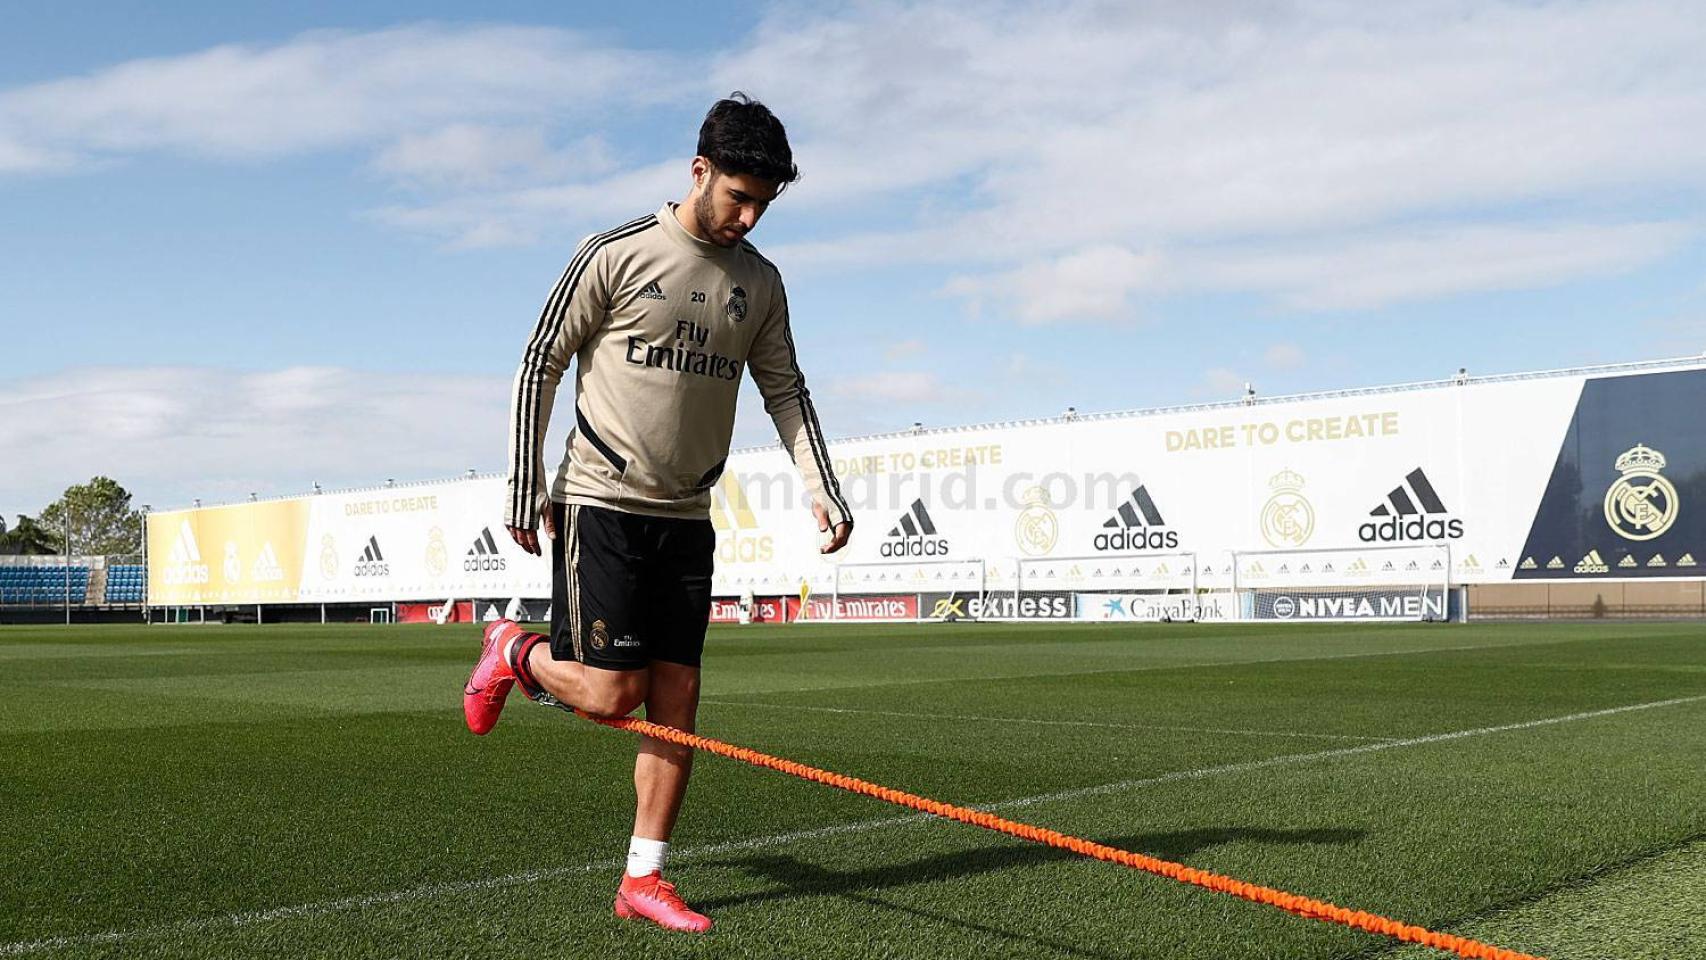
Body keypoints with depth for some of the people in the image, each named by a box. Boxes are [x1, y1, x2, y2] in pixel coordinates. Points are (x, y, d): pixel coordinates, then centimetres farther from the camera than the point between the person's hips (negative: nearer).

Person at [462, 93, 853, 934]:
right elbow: (540, 366, -3)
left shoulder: (760, 283, 7)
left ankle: (643, 879, 14)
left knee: (676, 696, 3)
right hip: (603, 505, -5)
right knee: (615, 693, -9)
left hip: (687, 516, 5)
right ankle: (516, 651, 22)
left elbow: (785, 391, 13)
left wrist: (821, 489, 1)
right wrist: (525, 490, -5)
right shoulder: (616, 255, -8)